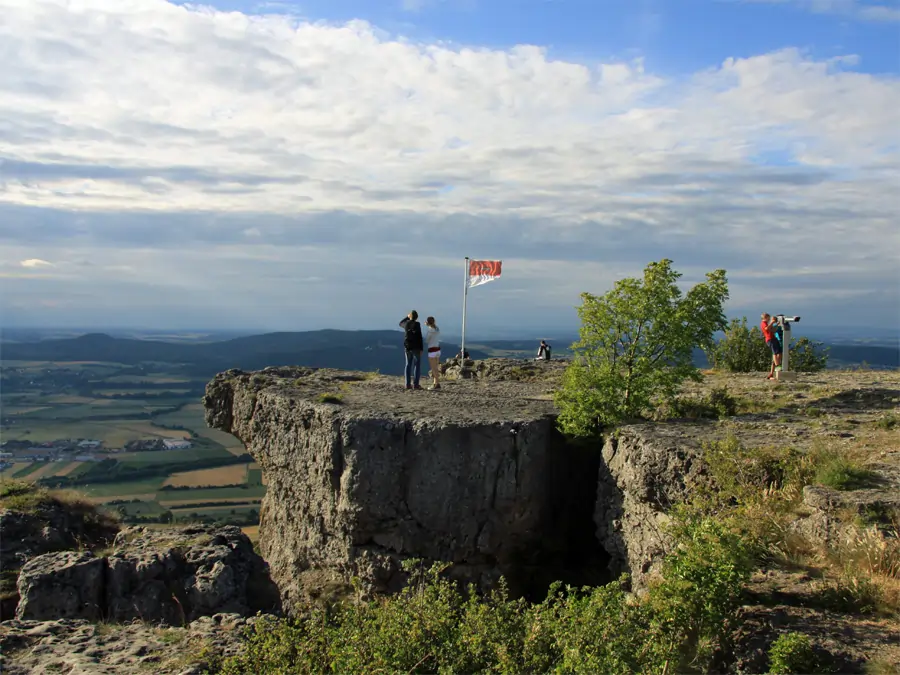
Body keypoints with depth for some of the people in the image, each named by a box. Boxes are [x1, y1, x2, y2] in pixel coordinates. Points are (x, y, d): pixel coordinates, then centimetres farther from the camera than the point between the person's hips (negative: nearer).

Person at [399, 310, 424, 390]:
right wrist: (421, 349, -10)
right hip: (416, 347, -5)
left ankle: (408, 384, 7)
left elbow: (401, 324, 29)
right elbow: (419, 337, -14)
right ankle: (415, 384, -5)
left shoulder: (406, 323, 3)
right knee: (417, 365, 0)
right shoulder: (417, 324, -12)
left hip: (407, 347, 5)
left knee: (408, 365, 9)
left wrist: (407, 317, 37)